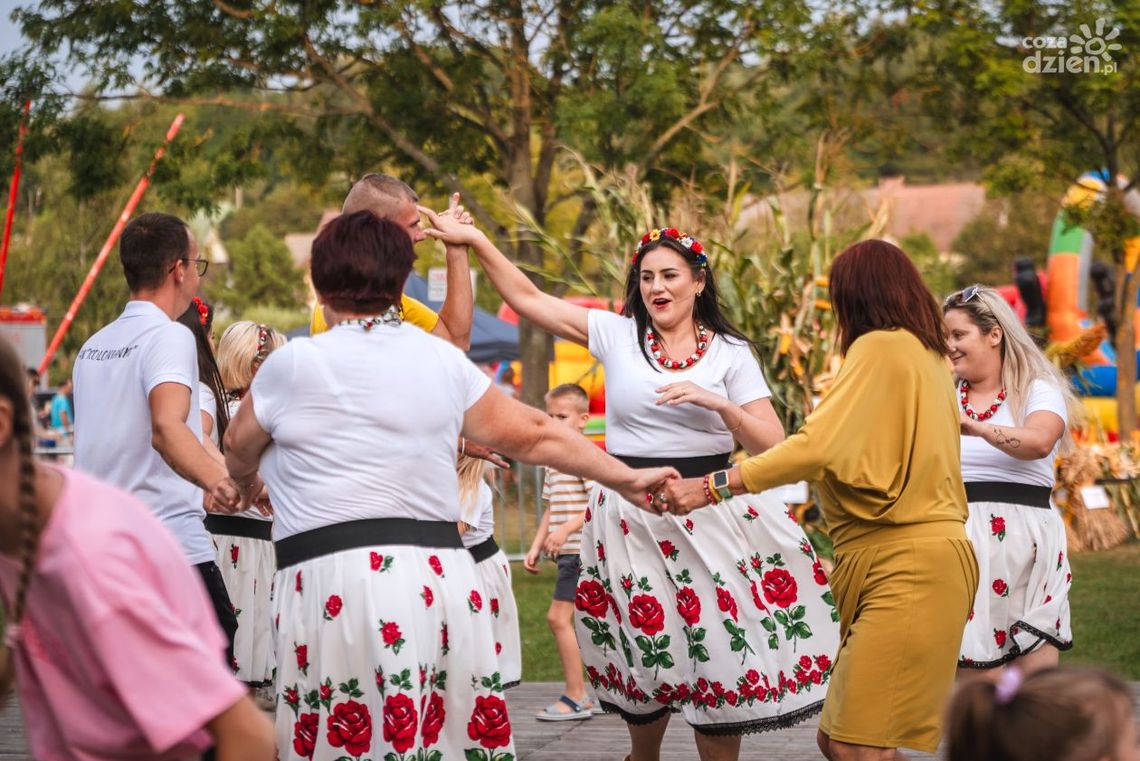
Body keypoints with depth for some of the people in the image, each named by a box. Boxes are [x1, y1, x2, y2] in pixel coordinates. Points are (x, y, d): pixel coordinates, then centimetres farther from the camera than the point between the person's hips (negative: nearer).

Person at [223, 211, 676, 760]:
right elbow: (533, 435, 19)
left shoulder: (293, 364, 0)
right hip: (441, 577, 5)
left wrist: (247, 486, 42)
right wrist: (626, 478, 31)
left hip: (336, 580, -5)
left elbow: (239, 452, 18)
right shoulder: (443, 361, 12)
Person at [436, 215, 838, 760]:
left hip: (709, 513, -1)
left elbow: (772, 445, -3)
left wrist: (716, 402, -17)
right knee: (645, 670, 8)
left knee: (717, 665, -2)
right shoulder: (617, 334, 4)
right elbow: (528, 298, 1)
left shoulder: (730, 352, 2)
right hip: (633, 518, 1)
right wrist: (475, 241, -8)